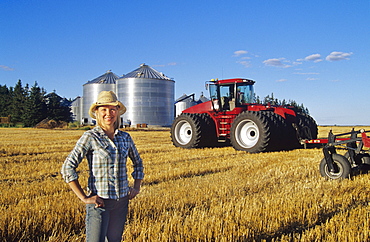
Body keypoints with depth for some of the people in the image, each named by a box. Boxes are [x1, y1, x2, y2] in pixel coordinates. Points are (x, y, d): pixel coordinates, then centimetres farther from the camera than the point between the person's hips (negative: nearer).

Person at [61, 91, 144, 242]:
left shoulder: (125, 137, 4)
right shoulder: (90, 137, -9)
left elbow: (138, 163, 20)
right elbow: (67, 168, -13)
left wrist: (137, 187, 10)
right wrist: (83, 198, -14)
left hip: (122, 201, 5)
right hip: (99, 202, -5)